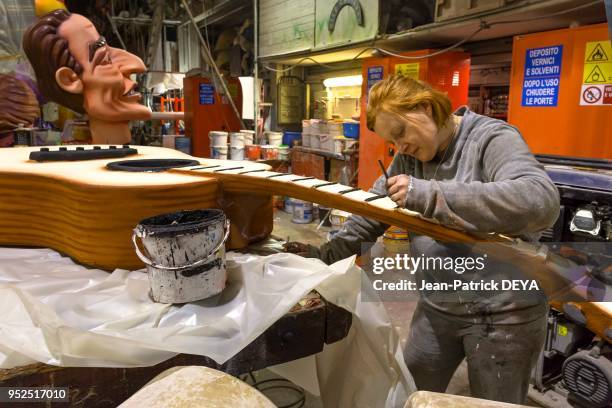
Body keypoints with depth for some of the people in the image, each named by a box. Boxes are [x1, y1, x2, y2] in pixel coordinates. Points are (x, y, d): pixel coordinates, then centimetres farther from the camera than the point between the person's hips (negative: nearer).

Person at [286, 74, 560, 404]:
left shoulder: (492, 139, -17)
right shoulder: (409, 156, 3)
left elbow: (541, 202, -34)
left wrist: (431, 194, -38)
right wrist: (327, 254, -1)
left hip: (503, 313, -6)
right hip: (435, 307, 6)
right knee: (412, 394, 20)